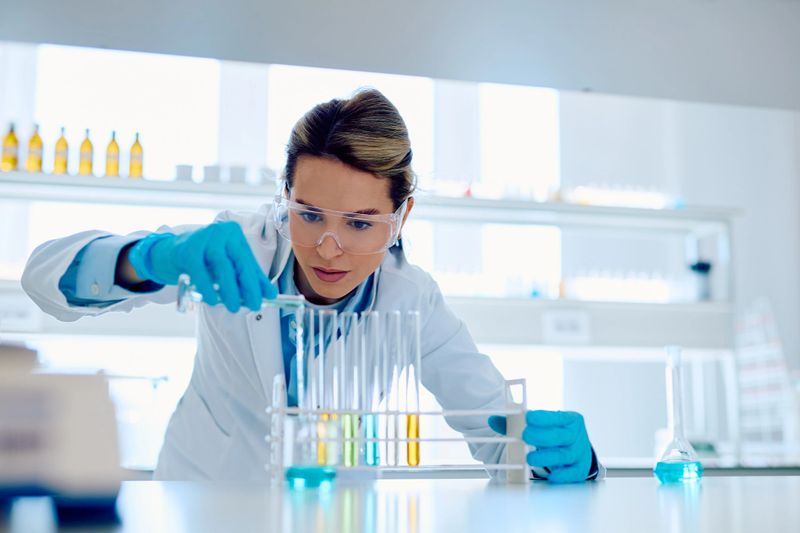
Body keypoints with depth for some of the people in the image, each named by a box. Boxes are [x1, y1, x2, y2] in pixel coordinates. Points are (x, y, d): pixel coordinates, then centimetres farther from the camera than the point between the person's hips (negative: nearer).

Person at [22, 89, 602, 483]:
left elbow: (497, 421, -12)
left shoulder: (412, 301, -15)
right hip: (204, 488, -1)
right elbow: (47, 275, -22)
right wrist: (152, 258, -43)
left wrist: (564, 451, -35)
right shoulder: (239, 248, -19)